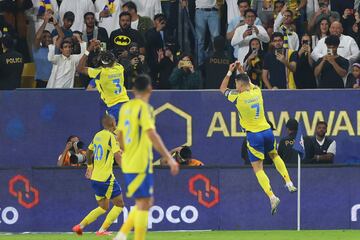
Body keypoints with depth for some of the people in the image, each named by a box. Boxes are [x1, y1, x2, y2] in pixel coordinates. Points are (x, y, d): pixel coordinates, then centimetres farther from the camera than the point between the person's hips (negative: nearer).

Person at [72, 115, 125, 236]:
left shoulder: (97, 135, 11)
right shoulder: (111, 137, -12)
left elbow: (89, 151, 26)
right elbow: (117, 157, -23)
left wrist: (90, 167, 40)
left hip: (95, 177, 8)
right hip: (106, 178, -8)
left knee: (103, 207, 19)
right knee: (119, 204, 3)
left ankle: (80, 226, 11)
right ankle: (102, 230, -4)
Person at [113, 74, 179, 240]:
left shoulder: (126, 107, 11)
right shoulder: (144, 108, -13)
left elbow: (120, 135, 20)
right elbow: (152, 135, -22)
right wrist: (168, 158, -23)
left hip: (128, 163, 8)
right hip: (141, 164, -8)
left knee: (147, 202, 16)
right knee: (143, 204, -5)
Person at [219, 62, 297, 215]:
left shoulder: (238, 97, -12)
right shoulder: (257, 91, 2)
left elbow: (222, 89, 7)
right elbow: (248, 83, 28)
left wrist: (230, 72, 9)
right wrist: (241, 71, 24)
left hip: (253, 135, -5)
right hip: (267, 131, 5)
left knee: (258, 169, -2)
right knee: (274, 156, 31)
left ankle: (272, 197, -18)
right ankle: (289, 183, 23)